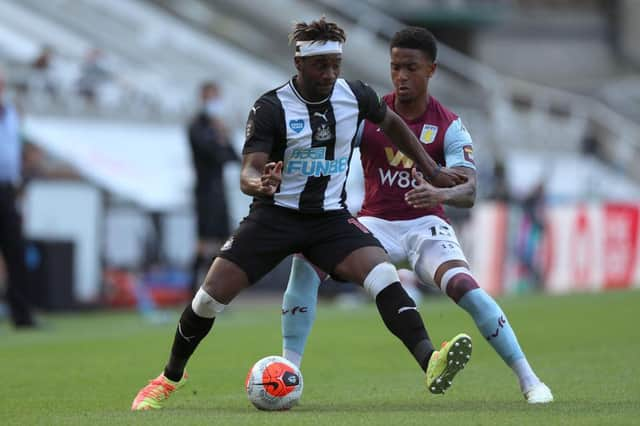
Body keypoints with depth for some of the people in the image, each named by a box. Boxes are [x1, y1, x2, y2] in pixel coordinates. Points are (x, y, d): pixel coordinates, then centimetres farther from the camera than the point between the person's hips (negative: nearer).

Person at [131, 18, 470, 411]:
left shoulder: (356, 96, -3)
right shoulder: (271, 108, -14)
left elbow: (391, 123, 19)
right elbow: (248, 172, -21)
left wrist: (432, 171, 17)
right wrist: (260, 184, -45)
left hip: (331, 217, 2)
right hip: (276, 214, -2)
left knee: (384, 276, -25)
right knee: (213, 294, -8)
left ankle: (430, 364, -38)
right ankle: (170, 378, 17)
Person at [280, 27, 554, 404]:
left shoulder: (449, 126, -7)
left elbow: (468, 192, -18)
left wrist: (441, 193, -42)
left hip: (425, 225, -2)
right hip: (374, 223, 2)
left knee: (465, 287, -28)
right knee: (308, 260, -24)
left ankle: (529, 380, -18)